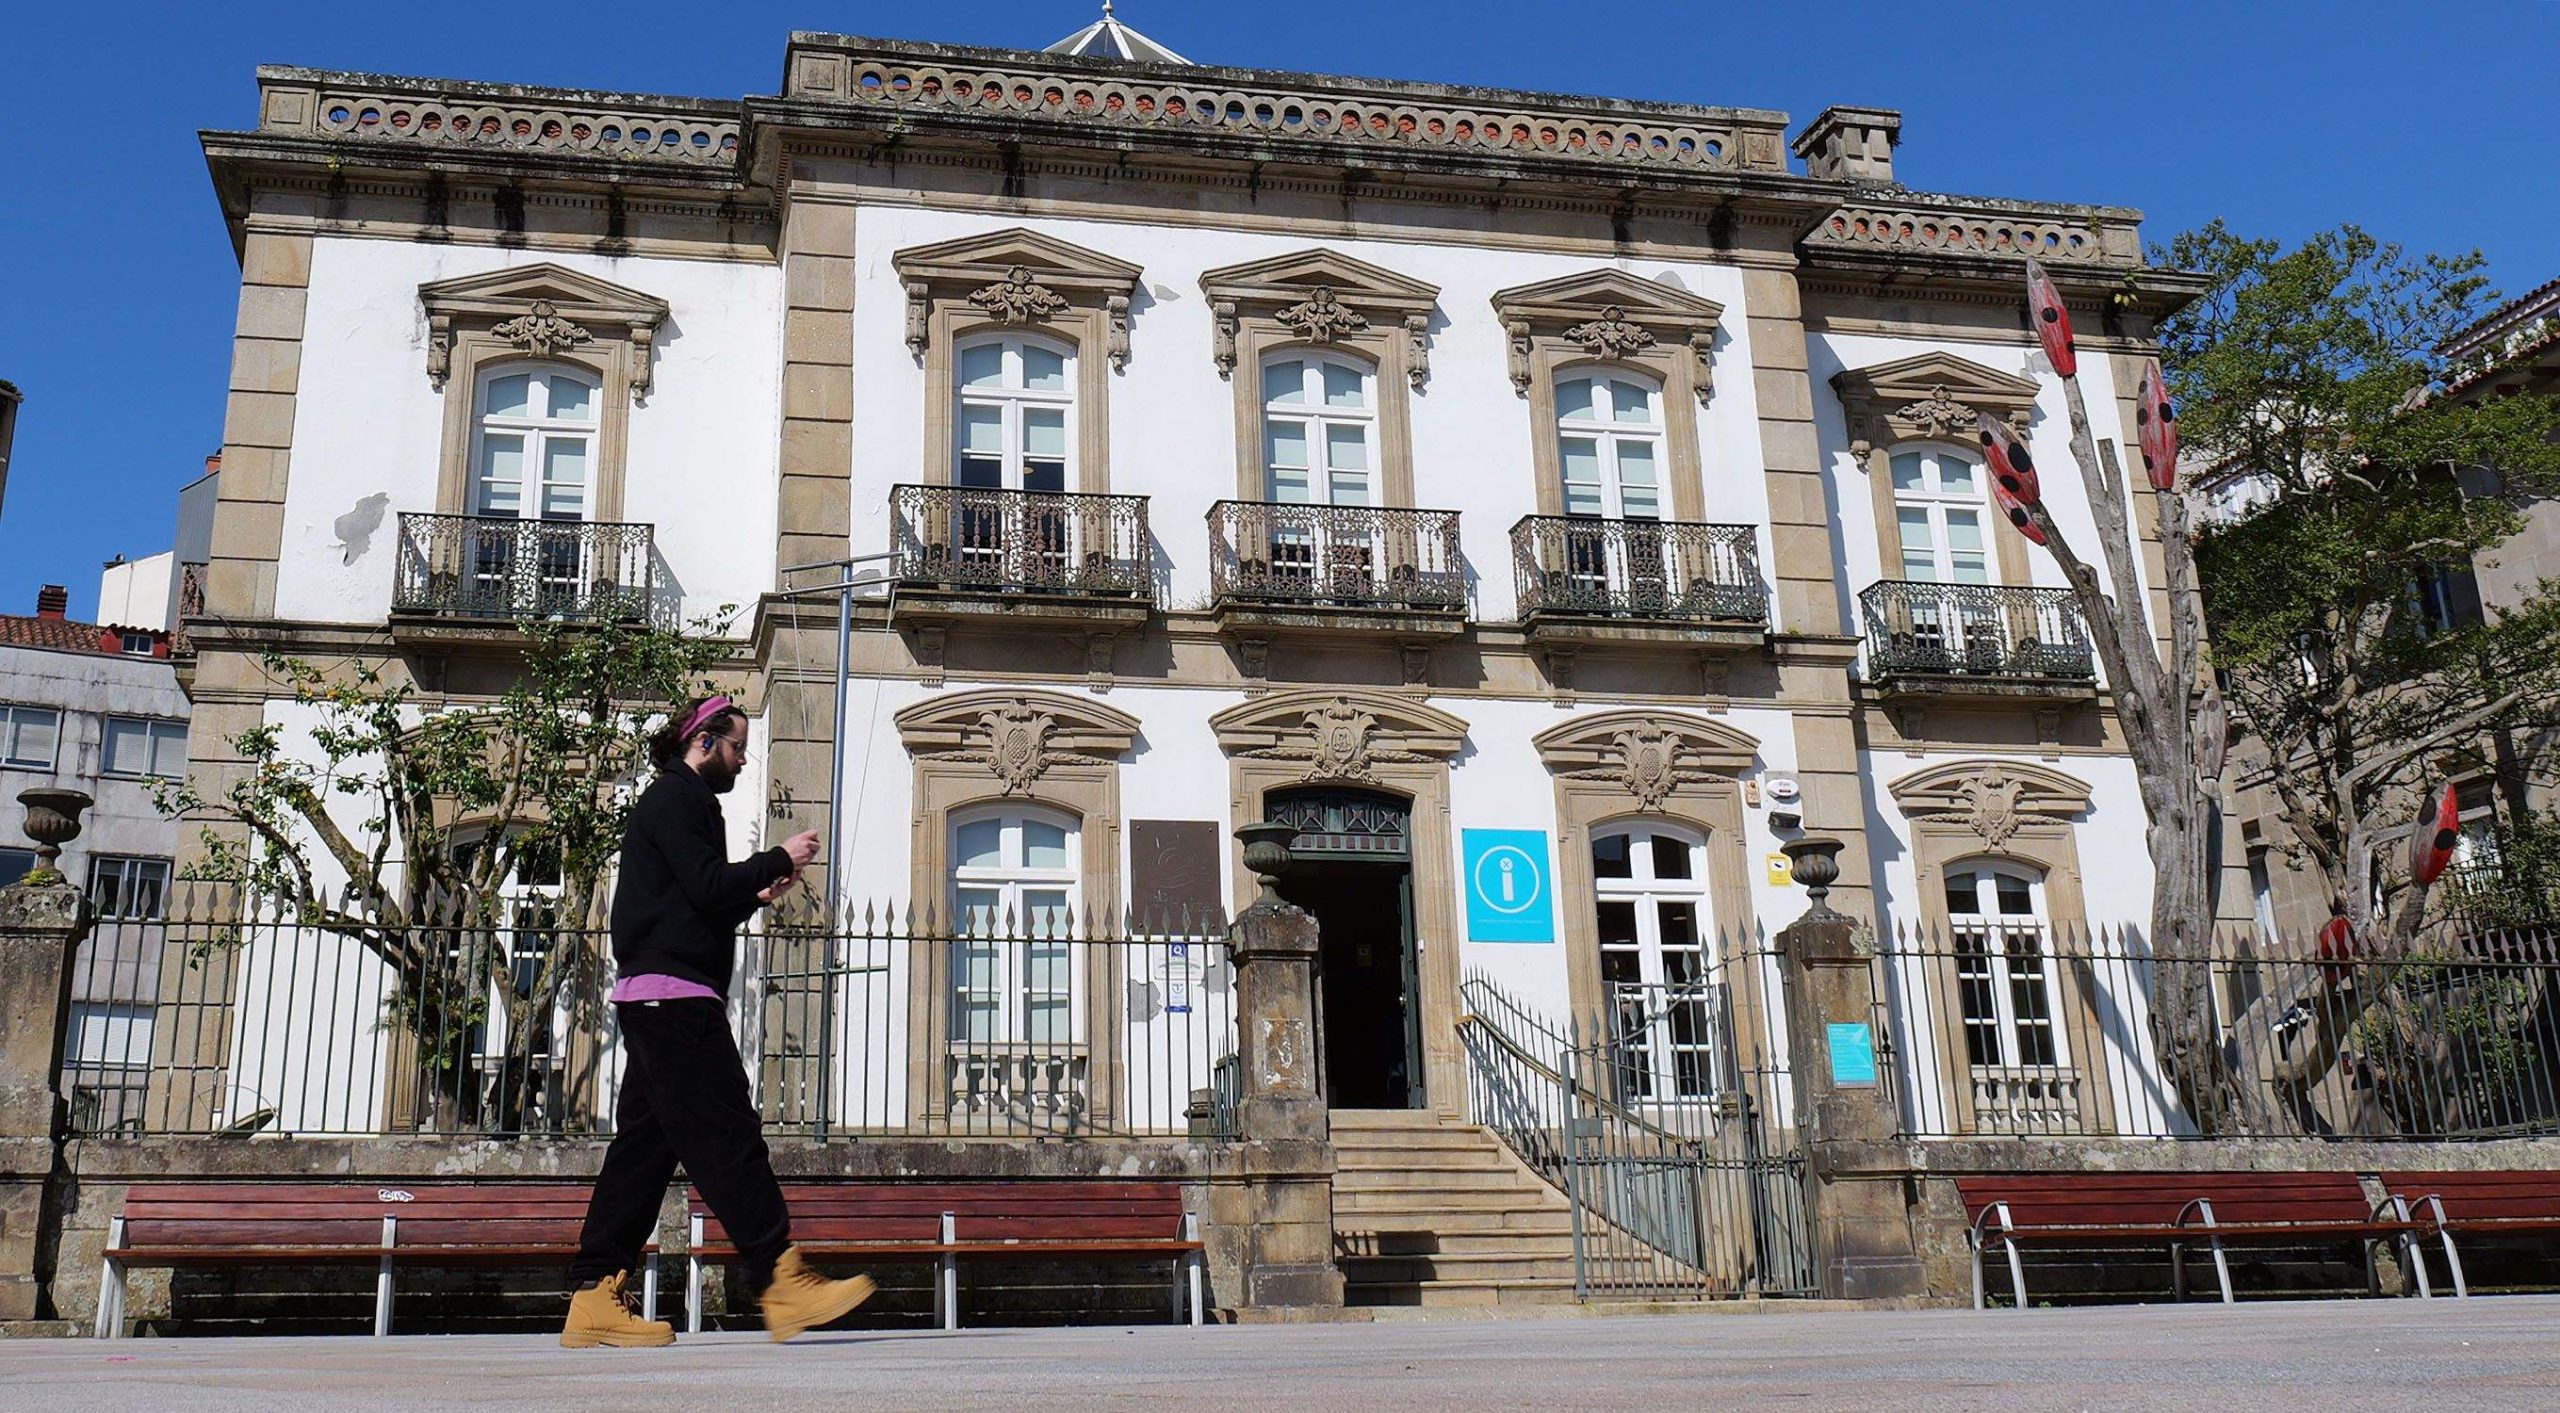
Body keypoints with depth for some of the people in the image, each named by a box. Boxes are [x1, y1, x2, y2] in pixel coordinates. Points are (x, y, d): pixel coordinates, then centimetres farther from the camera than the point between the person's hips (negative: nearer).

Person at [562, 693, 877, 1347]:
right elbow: (708, 885, -16)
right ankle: (784, 1282, -13)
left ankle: (596, 1299, 7)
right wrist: (779, 860, -6)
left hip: (656, 999, 11)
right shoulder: (677, 797, -5)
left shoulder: (679, 799, 26)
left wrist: (757, 896, 17)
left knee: (645, 1145, 7)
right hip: (673, 995, -11)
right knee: (728, 1136, -12)